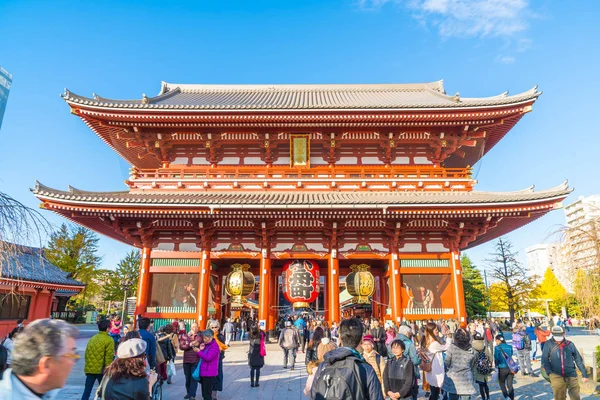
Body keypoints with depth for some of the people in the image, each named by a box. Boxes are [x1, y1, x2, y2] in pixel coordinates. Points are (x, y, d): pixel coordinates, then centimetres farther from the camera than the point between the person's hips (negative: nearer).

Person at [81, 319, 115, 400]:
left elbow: (87, 354, 15)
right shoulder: (109, 340, -10)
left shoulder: (92, 338, 10)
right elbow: (109, 357, -12)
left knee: (87, 390, 8)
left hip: (89, 369, 5)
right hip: (101, 370, -5)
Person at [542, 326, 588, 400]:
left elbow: (578, 359, 9)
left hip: (571, 375, 2)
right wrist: (549, 372, -11)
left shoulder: (570, 344, 1)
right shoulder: (549, 344, -4)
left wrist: (584, 373, 9)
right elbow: (544, 359, -3)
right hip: (556, 376, -2)